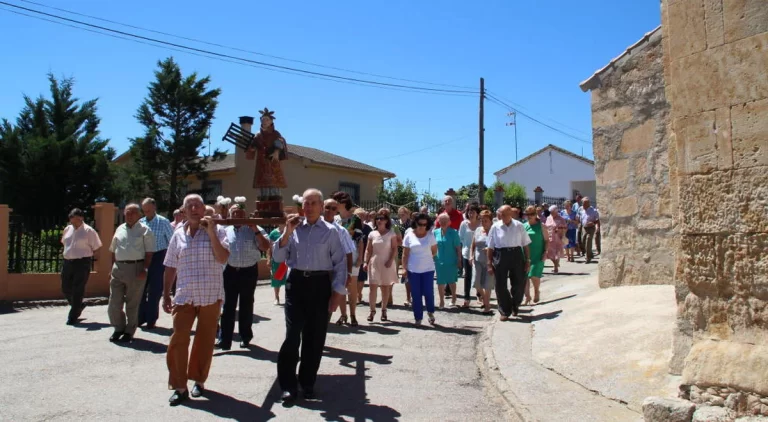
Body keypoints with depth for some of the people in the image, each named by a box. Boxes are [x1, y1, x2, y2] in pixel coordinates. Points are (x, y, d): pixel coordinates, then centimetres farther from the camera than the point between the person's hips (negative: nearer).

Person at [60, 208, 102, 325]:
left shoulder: (88, 230, -6)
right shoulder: (67, 229, 11)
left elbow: (95, 248, -3)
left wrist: (87, 257, -4)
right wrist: (69, 254, 16)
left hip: (82, 263, -6)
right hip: (67, 262, 6)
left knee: (78, 291, -3)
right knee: (65, 288, 11)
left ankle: (72, 317, 7)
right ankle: (78, 306, 36)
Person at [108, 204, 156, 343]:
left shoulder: (144, 230, -2)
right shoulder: (120, 229, 14)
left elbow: (149, 252, -6)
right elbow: (113, 251, 18)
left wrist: (144, 269, -14)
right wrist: (112, 269, 12)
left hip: (136, 268, -5)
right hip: (118, 268, 5)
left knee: (132, 303, 4)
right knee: (114, 302, 5)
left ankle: (129, 332, 17)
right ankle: (119, 328, 24)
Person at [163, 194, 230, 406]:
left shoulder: (217, 230, -1)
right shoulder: (178, 235, 8)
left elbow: (223, 258, -14)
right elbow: (170, 267, 12)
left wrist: (211, 232, -17)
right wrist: (166, 295, 10)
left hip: (211, 296, -2)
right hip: (184, 297, 2)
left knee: (205, 341, 9)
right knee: (178, 341, -4)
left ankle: (199, 380, 26)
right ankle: (179, 387, 7)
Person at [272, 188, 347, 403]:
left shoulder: (330, 231, 0)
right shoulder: (294, 228, 6)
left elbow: (340, 263, 0)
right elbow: (277, 258, 3)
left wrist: (338, 292, -6)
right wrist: (287, 233, -9)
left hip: (320, 284, -1)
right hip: (296, 282, 1)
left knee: (315, 337, 8)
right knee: (292, 335, -3)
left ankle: (307, 382, 24)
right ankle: (288, 385, 8)